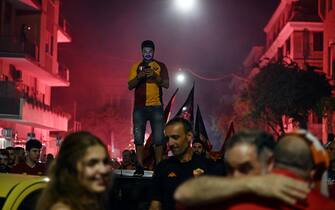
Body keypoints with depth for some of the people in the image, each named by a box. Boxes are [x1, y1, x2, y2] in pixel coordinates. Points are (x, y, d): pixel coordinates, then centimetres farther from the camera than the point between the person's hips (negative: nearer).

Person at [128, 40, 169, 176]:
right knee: (138, 138, 0)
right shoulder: (136, 66, 10)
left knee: (158, 138, -4)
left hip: (156, 106, -1)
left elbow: (166, 84, -3)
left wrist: (155, 75, -19)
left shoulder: (160, 66, 7)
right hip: (139, 107, 2)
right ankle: (139, 167, 4)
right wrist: (139, 76, -15)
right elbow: (130, 85, 3)